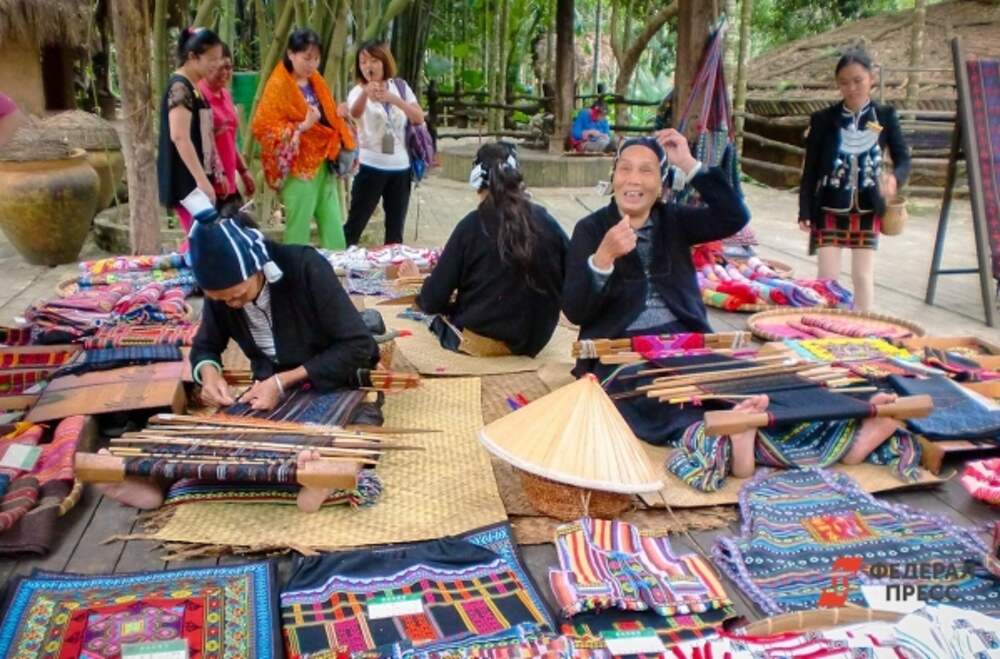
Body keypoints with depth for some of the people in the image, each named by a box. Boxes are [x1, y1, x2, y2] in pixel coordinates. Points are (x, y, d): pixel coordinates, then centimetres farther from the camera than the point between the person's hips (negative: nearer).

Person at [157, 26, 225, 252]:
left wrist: (214, 174, 19)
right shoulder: (180, 87, -15)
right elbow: (180, 137, -23)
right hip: (187, 180, -10)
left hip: (197, 178, 10)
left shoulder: (193, 86, 15)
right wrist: (201, 179, -25)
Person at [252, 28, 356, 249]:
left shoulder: (316, 82, 12)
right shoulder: (278, 86, -9)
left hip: (323, 164, 7)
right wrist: (301, 127, -24)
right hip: (299, 168, -7)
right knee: (298, 232, -2)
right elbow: (262, 127, -15)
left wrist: (339, 115, 3)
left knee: (334, 231, 8)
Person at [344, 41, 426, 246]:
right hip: (371, 167, -3)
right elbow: (354, 113, -30)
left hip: (400, 167, 3)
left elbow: (419, 118, -8)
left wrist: (395, 99, -25)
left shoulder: (400, 86, 4)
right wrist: (365, 93, -52)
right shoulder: (358, 91, -6)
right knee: (354, 225, -5)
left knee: (395, 230, 11)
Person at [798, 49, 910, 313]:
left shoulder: (885, 117, 1)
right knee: (827, 276, -1)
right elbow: (810, 168, 1)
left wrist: (895, 178, -24)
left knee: (863, 276, 5)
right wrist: (805, 210, -3)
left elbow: (903, 158, -1)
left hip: (867, 209, 1)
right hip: (830, 209, -1)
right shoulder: (823, 119, -1)